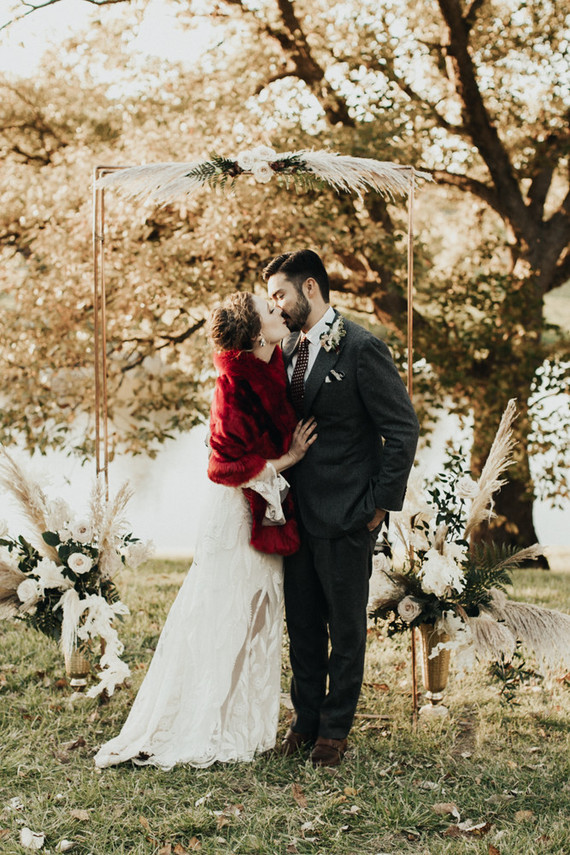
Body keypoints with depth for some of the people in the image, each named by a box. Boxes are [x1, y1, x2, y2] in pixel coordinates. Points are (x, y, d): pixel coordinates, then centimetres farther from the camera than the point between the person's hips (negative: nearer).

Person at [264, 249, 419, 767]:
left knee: (346, 629, 7)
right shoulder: (289, 349, 10)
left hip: (346, 516, -6)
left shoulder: (362, 349, -12)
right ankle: (305, 719, 28)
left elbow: (403, 429, -11)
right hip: (298, 512, 6)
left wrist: (379, 504, -11)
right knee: (302, 625, 14)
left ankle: (334, 729, 20)